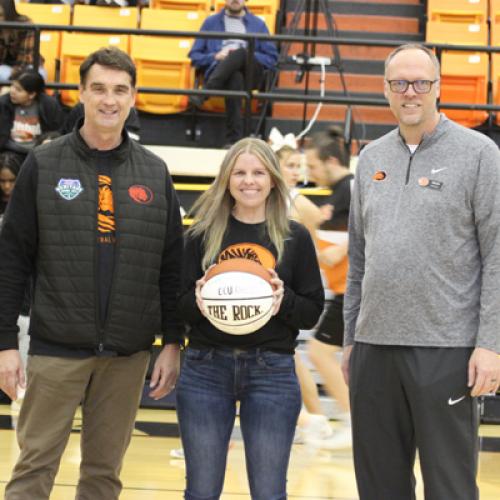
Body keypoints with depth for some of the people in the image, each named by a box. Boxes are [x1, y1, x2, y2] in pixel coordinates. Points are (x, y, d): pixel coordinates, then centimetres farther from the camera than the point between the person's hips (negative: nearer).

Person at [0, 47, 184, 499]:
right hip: (56, 349, -2)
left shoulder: (154, 173, 7)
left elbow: (172, 266, 9)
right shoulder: (44, 165, 0)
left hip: (129, 355, 2)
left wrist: (173, 343, 4)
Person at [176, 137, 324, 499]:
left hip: (272, 372, -1)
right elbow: (180, 305, 7)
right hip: (205, 369, 1)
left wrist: (285, 301, -17)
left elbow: (313, 312, 3)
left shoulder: (295, 237, 3)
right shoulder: (203, 234, 4)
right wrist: (198, 302, -15)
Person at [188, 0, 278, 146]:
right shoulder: (211, 22, 23)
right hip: (218, 71, -1)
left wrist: (247, 57, -4)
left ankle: (204, 93, -43)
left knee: (240, 53, -35)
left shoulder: (258, 24, 23)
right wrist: (215, 56, -4)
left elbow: (271, 58, 14)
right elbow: (195, 55, 16)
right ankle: (234, 139, -48)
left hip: (249, 73, 1)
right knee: (235, 77, -39)